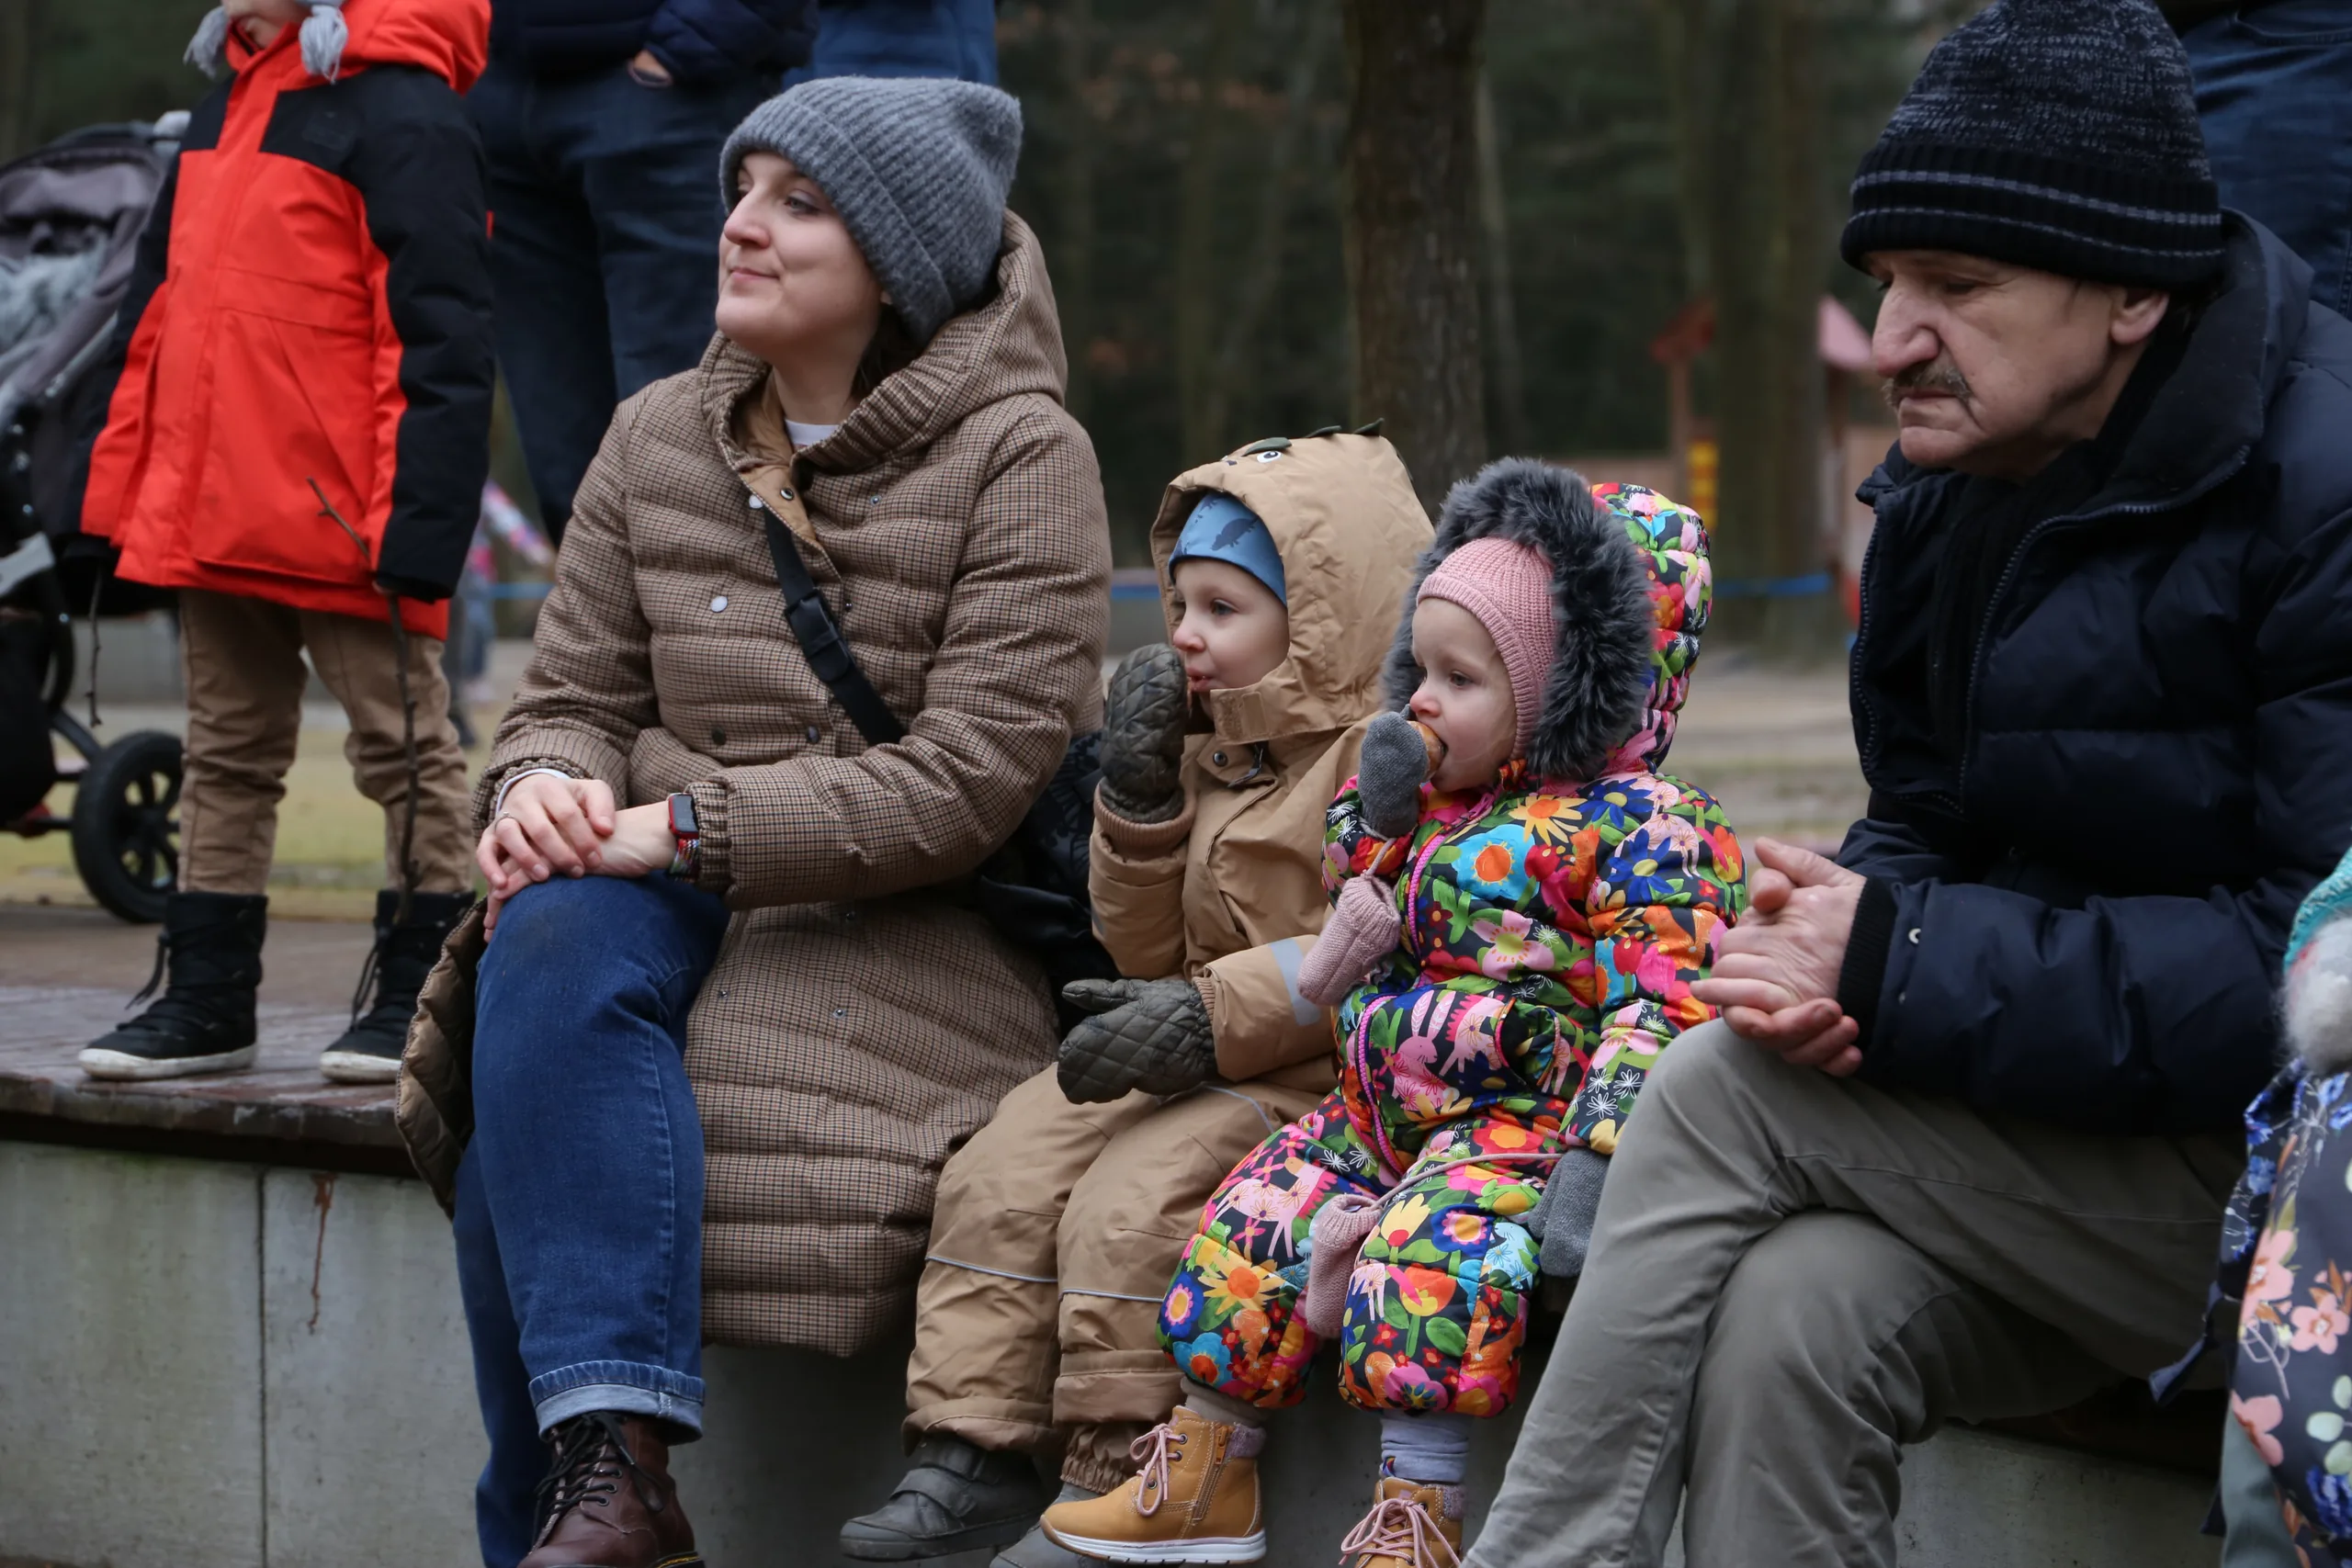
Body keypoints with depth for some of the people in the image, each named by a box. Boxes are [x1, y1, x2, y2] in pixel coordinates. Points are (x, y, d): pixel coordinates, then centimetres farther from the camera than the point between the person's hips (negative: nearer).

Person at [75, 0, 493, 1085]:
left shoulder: (399, 110, -13)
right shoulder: (226, 103, 14)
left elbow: (437, 326, -17)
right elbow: (162, 294, 21)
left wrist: (412, 511, -22)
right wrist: (125, 474, 17)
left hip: (341, 517, -9)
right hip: (212, 509, 9)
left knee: (400, 743, 3)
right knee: (228, 752, 14)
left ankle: (419, 993, 10)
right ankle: (205, 998, 20)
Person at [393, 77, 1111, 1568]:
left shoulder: (1021, 457, -5)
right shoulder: (659, 439, 13)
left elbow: (972, 779, -14)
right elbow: (575, 692, 13)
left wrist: (690, 826, -20)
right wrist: (546, 788, -13)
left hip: (914, 927, -5)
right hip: (674, 889, 5)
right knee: (548, 952, -31)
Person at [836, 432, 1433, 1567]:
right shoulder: (1206, 748, 18)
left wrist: (1215, 1016, -25)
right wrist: (1139, 793, 4)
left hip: (1309, 1067, -9)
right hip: (1187, 1053, 9)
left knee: (1130, 1198, -26)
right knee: (1001, 1173, -8)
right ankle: (971, 1454, -6)